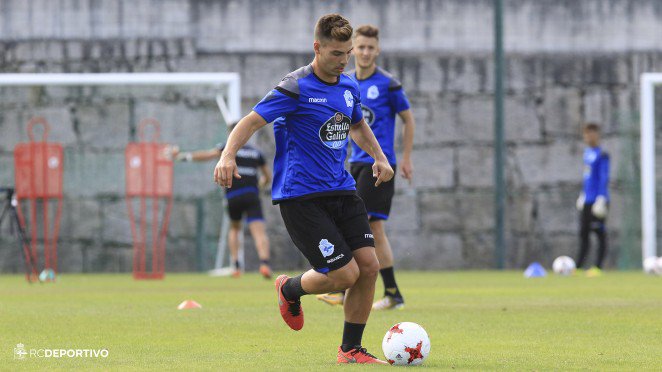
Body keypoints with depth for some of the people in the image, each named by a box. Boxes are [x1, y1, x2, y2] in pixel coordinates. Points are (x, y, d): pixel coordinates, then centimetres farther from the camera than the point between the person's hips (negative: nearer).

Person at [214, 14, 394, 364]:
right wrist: (228, 155, -35)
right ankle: (290, 289, 21)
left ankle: (351, 349, 9)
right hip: (301, 197, -7)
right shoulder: (296, 88, -12)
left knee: (369, 265, -6)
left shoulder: (349, 87, 10)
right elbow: (251, 122, -18)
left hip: (341, 191, 7)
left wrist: (379, 156, 16)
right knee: (345, 274, -12)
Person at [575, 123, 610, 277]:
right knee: (583, 233, 7)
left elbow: (604, 178, -15)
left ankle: (598, 267, -2)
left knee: (600, 234, -4)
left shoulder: (602, 155, -10)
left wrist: (601, 199, -19)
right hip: (587, 201, 8)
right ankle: (578, 268, 8)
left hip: (598, 201, -8)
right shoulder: (587, 153, 15)